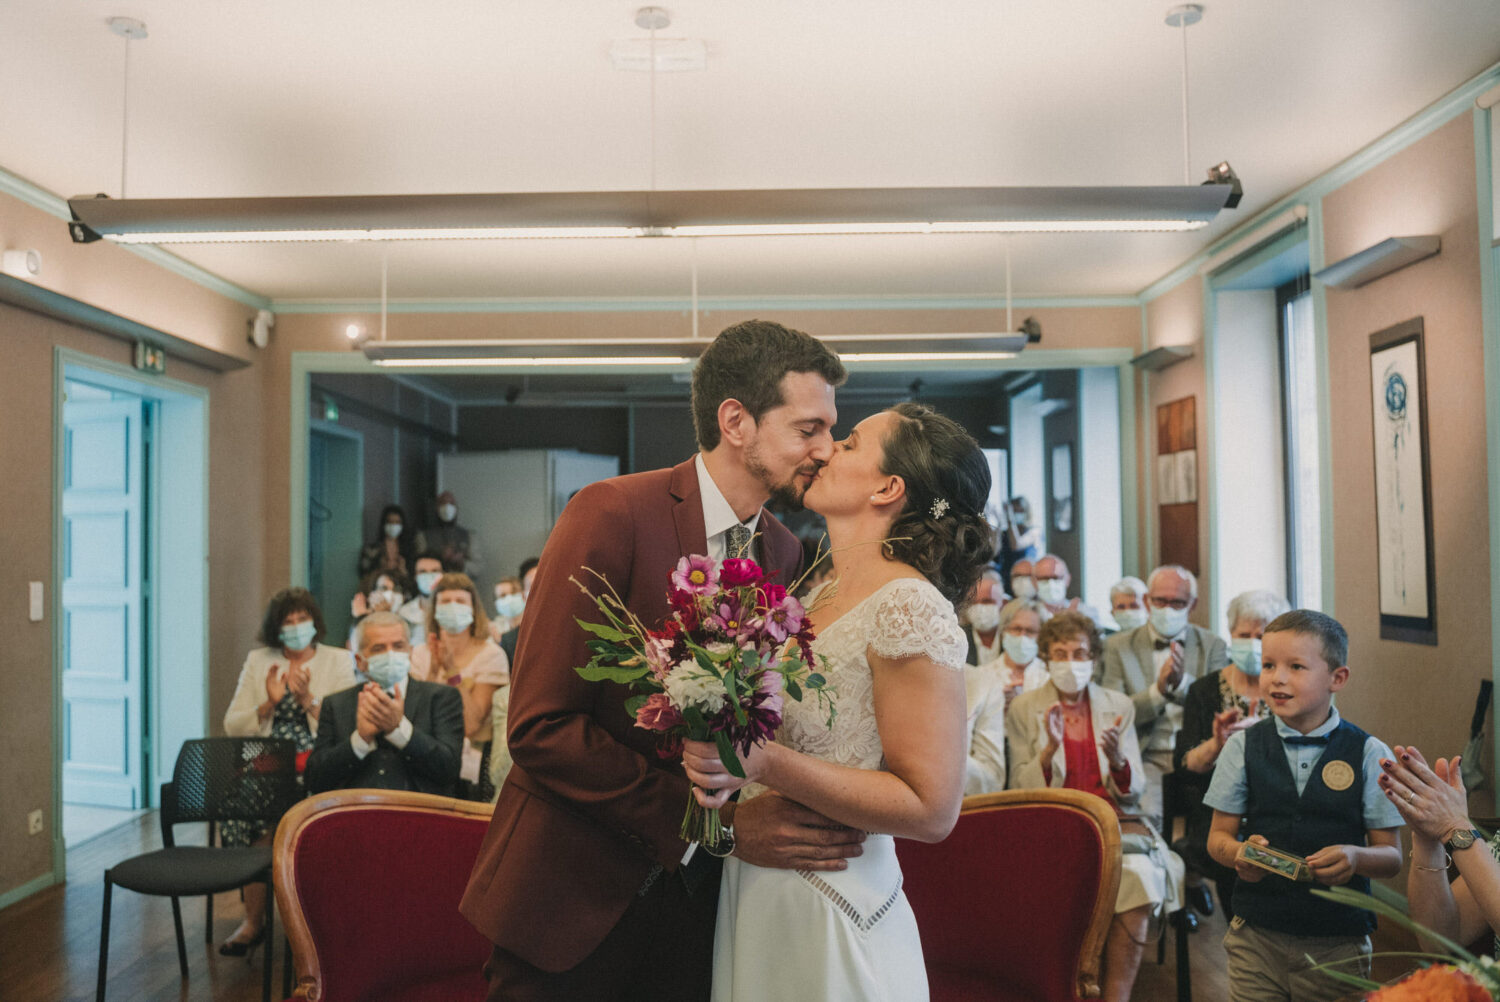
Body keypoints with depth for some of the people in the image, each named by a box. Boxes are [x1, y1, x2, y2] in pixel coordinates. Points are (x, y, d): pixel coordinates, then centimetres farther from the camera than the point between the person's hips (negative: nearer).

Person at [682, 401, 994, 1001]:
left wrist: (767, 764, -27)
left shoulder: (909, 607, -19)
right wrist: (722, 765, -4)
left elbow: (931, 809, -21)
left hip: (827, 917, -7)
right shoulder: (816, 596, 6)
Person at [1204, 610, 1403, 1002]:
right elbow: (1218, 836, 5)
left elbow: (1392, 856, -1)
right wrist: (1240, 853, -17)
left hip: (1339, 945, -1)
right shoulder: (1243, 747, 2)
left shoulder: (1369, 754, -2)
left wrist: (1356, 857, -22)